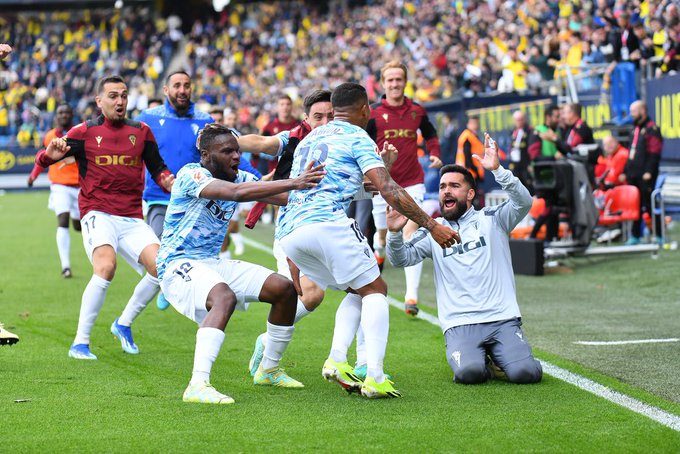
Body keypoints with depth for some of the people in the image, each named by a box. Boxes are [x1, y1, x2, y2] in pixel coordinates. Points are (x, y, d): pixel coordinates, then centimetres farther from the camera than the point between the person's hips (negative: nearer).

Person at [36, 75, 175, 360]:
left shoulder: (141, 131, 12)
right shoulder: (85, 132, 3)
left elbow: (157, 167, 22)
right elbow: (43, 159, 1)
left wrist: (168, 181, -1)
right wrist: (50, 154, -23)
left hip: (132, 219, 4)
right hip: (98, 215, -4)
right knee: (106, 266, -30)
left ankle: (124, 324, 11)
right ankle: (80, 343, -20)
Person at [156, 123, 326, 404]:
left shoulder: (240, 178, 6)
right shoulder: (191, 175, -18)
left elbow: (290, 198, 1)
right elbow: (236, 193, -35)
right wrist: (293, 183, -38)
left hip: (212, 263, 9)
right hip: (177, 265, -9)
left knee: (285, 289, 3)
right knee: (224, 297, -38)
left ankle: (268, 370, 21)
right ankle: (197, 386, -44)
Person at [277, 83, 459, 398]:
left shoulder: (308, 139, 29)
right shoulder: (357, 137, 6)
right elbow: (388, 189, -5)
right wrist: (431, 225, -4)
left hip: (287, 233, 7)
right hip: (327, 222, -7)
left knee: (360, 291, 19)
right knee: (374, 290, 3)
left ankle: (337, 359, -2)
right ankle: (374, 377, -12)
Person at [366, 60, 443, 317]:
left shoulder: (417, 111, 4)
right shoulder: (374, 114, -3)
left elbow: (430, 135, 21)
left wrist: (435, 155, 5)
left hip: (412, 183, 0)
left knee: (411, 233, -14)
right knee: (383, 232, 11)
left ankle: (411, 296, -17)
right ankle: (379, 252, 52)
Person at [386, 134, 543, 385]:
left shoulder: (492, 219, 11)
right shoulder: (432, 232, 16)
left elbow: (523, 203, -6)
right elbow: (401, 259, 7)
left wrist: (497, 170, -20)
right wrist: (395, 233, -14)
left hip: (503, 319, 0)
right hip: (460, 324, 0)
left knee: (524, 373, -21)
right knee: (469, 372, -29)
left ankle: (498, 354, 13)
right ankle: (479, 358, 8)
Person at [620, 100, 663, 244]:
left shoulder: (651, 129, -9)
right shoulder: (636, 129, 20)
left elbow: (654, 153, -16)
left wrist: (649, 172, -23)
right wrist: (625, 172, 20)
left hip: (645, 176, -9)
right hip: (634, 175, 9)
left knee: (649, 205, -7)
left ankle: (659, 236, -1)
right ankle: (635, 235, 14)